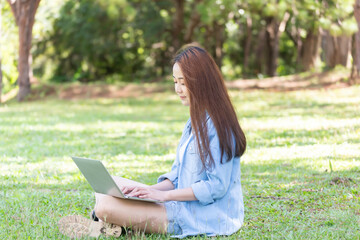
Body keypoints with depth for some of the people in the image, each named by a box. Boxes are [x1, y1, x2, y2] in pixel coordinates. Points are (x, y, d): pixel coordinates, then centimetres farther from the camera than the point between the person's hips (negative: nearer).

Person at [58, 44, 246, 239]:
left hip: (203, 216, -10)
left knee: (105, 207, -21)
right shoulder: (195, 122, 16)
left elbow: (217, 186, -20)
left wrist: (165, 195, -19)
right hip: (185, 205, 10)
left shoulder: (217, 125, -15)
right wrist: (152, 190, -3)